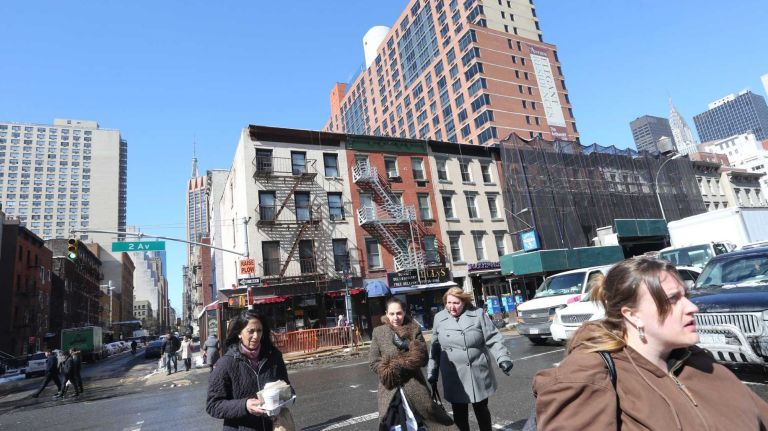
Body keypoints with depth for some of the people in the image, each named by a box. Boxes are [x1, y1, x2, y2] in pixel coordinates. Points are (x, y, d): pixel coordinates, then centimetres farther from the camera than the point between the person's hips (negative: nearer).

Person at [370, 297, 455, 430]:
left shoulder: (414, 330, 0)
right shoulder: (378, 332, 0)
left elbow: (423, 358, -6)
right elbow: (374, 363, -2)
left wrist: (396, 363, -16)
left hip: (414, 388, 0)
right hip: (390, 391, 1)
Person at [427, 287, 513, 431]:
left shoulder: (478, 314, -4)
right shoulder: (439, 318, 1)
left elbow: (493, 340, -4)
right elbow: (435, 349, 7)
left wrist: (503, 359, -18)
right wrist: (432, 375, 8)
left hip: (478, 375, -1)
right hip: (454, 379, 1)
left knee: (482, 410, 16)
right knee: (459, 415, 11)